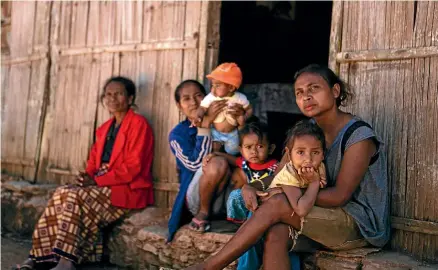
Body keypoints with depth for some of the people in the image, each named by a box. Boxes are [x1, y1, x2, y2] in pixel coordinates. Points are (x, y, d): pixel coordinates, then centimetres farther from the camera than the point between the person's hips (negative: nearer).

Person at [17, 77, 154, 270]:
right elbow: (94, 160, 17)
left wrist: (97, 180, -17)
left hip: (128, 189, -7)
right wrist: (88, 176, -7)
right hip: (101, 185, 7)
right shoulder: (105, 128, 19)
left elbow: (132, 167, -16)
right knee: (61, 194, -17)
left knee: (75, 197, -28)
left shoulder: (138, 124, -7)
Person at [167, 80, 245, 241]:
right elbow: (196, 164, -20)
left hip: (227, 196, 3)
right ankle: (202, 214, -12)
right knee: (217, 162, -33)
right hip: (197, 198, -3)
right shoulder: (178, 134, -2)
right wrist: (205, 124, -23)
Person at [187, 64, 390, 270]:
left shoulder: (359, 135, -15)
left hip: (362, 225, -6)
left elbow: (339, 196, -18)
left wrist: (290, 194, -20)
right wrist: (252, 187, -16)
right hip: (325, 217, 6)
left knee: (276, 204, -25)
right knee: (276, 233, -27)